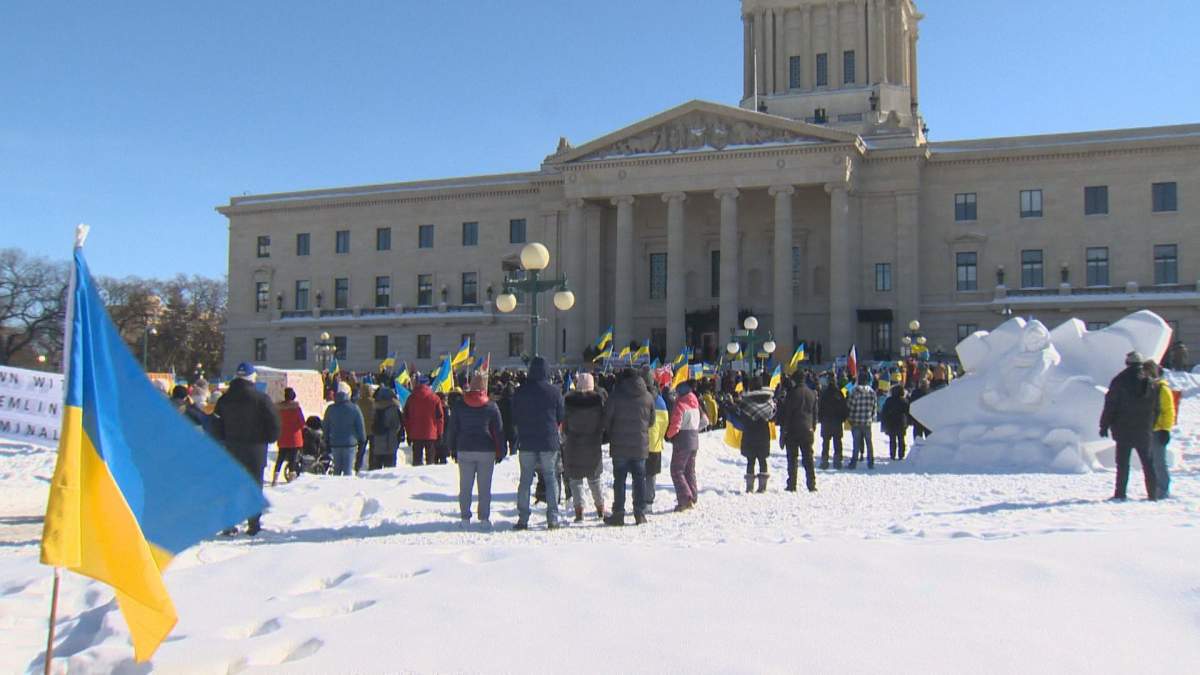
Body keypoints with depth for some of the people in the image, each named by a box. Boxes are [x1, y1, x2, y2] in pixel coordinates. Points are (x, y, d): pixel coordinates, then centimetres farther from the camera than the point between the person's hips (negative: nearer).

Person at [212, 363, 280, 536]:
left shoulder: (224, 399, 4)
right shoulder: (261, 399, -9)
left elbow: (216, 426, 6)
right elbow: (274, 424, -9)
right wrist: (269, 439, 7)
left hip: (232, 449, 3)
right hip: (255, 450, -3)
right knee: (254, 486, 3)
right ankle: (254, 524, 2)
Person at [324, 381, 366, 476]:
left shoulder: (330, 409, 1)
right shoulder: (354, 408, -8)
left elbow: (325, 427, 8)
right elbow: (360, 426, -3)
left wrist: (327, 442, 18)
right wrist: (362, 440, 9)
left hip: (335, 443, 3)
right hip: (350, 443, -3)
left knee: (337, 468, 16)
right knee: (348, 469, -1)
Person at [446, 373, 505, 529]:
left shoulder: (459, 404, 1)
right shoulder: (491, 406, -3)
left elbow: (452, 428, 4)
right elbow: (499, 430, 0)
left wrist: (453, 449, 13)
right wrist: (500, 452, 8)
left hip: (465, 451, 1)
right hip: (486, 451, -1)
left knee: (465, 486, 7)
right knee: (485, 487, 4)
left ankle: (465, 517, 7)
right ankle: (484, 518, 3)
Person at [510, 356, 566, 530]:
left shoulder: (520, 392, -1)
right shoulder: (554, 391, -5)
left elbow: (514, 419, 7)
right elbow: (562, 416, 5)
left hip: (526, 442, 1)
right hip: (549, 441, -1)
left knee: (525, 480, 6)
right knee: (551, 478, 5)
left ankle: (523, 519, 4)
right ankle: (552, 518, 0)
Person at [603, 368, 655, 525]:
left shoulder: (616, 395, -7)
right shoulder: (648, 397, 3)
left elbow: (607, 419, -5)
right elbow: (652, 421, 9)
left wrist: (611, 435, 13)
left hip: (620, 446, -2)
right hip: (641, 446, 2)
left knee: (619, 479, 4)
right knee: (639, 479, 8)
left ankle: (618, 514, 4)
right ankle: (640, 513, 7)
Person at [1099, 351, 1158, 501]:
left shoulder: (1119, 381, -7)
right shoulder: (1150, 382, 3)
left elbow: (1110, 405, -7)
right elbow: (1156, 407, 7)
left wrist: (1104, 425, -1)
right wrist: (1152, 426, 15)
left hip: (1123, 429, -3)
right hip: (1144, 430, 3)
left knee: (1122, 463, 1)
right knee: (1147, 462, 11)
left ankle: (1120, 494, -1)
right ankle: (1153, 494, 11)